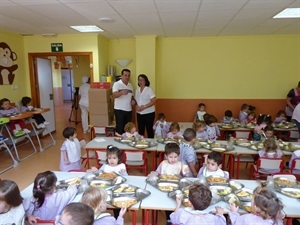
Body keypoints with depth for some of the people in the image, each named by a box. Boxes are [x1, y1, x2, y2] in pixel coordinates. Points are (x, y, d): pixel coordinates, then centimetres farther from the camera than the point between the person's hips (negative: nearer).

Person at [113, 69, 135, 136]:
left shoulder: (130, 85, 11)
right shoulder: (117, 84, -9)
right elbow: (114, 95, -24)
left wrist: (133, 100, 0)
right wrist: (122, 92, -45)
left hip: (129, 110, 6)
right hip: (119, 110, -6)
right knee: (120, 128, -3)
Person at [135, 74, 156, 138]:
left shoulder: (149, 90, -8)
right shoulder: (137, 90, 10)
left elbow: (153, 101, -15)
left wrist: (144, 106, -22)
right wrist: (137, 106, -7)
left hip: (148, 113, -5)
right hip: (139, 114, 5)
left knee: (149, 130, 1)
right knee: (140, 130, 9)